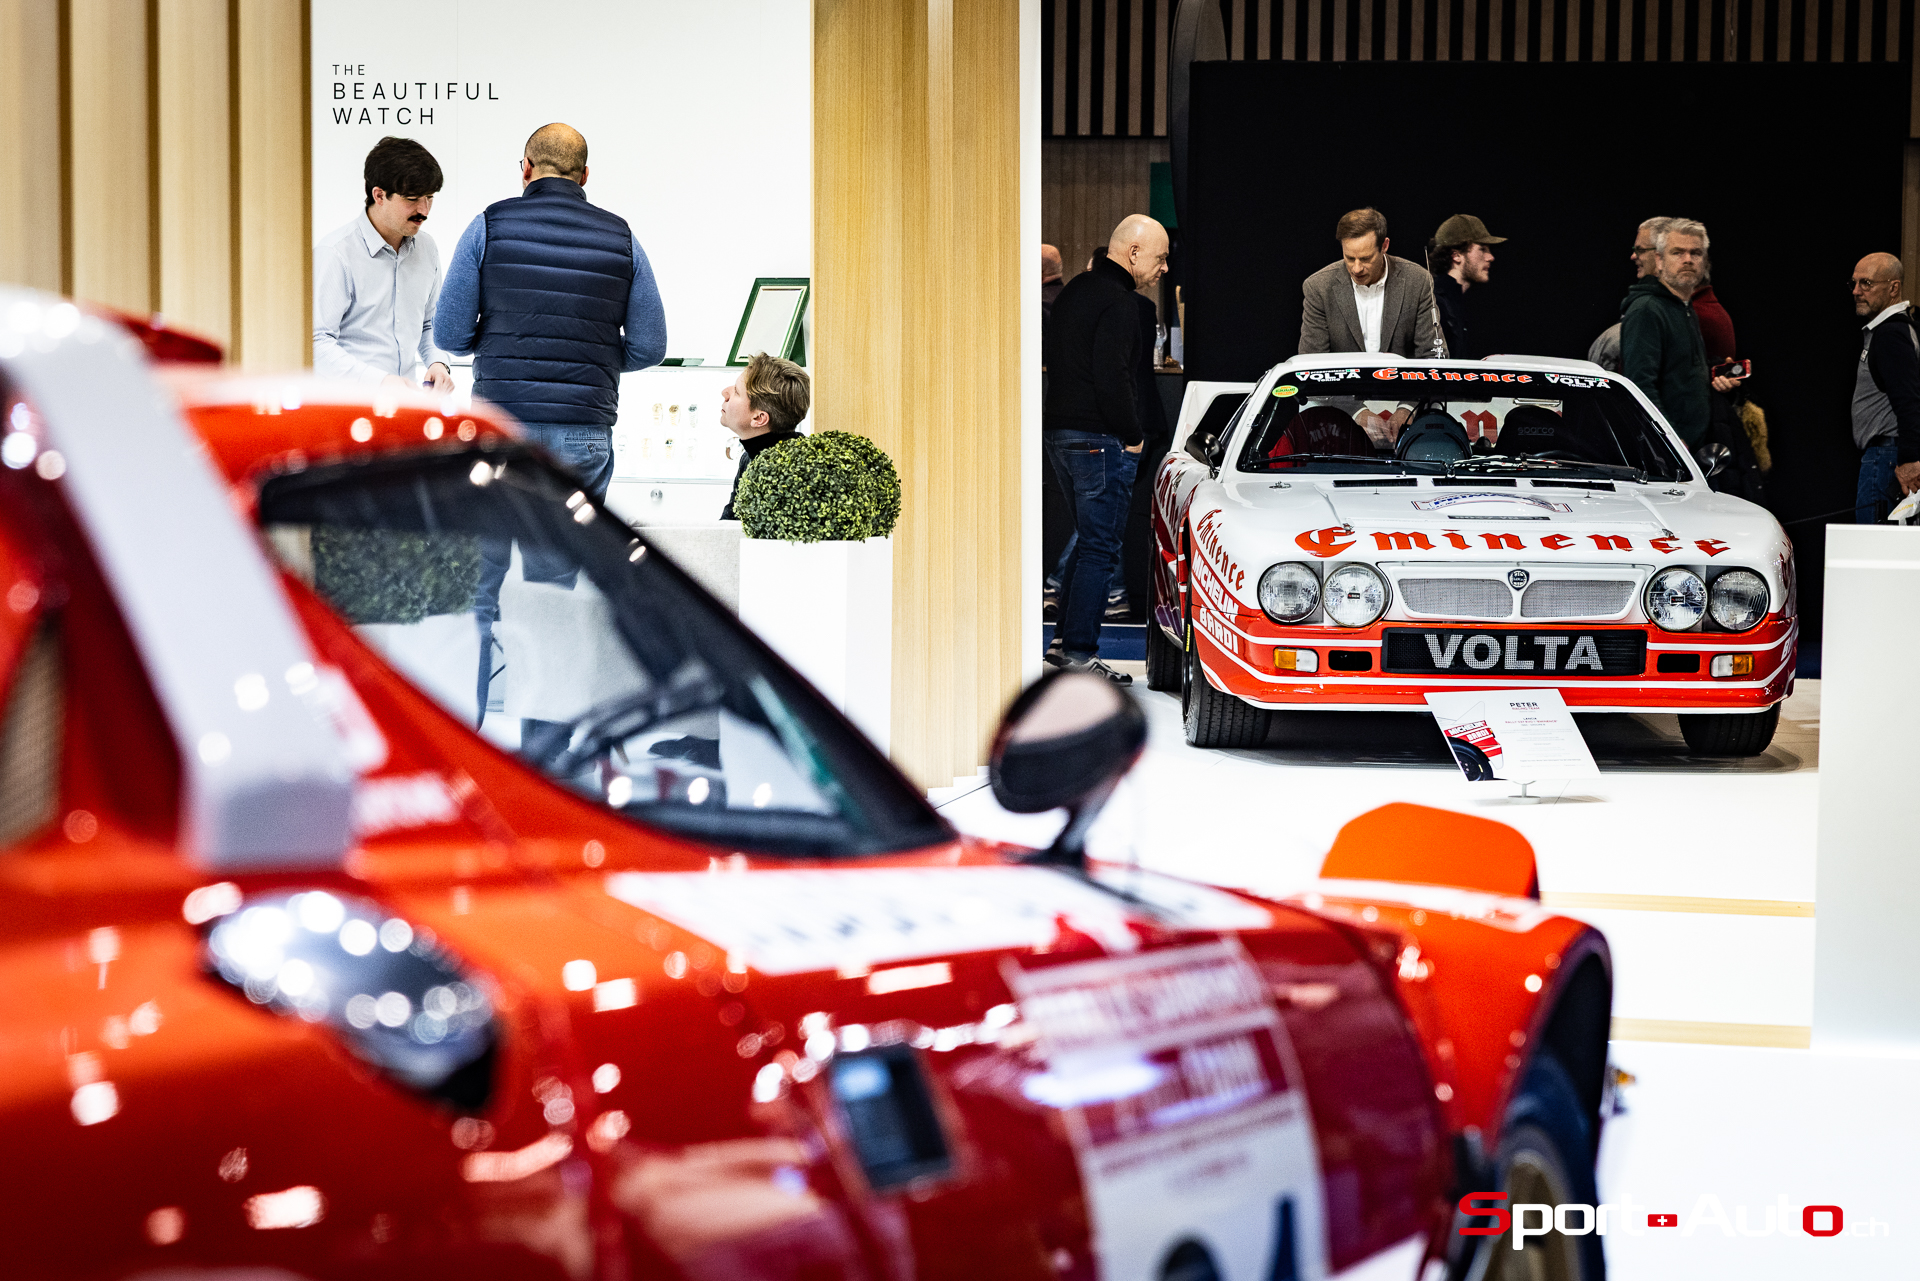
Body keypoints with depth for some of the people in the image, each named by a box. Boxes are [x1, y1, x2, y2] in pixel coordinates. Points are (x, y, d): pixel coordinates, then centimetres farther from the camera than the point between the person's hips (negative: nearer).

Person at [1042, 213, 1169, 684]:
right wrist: (1132, 435, -10)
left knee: (1088, 540, 18)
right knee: (1100, 547, -5)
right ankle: (1080, 654, -6)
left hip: (1059, 432, 10)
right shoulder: (1118, 303, -15)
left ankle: (1066, 640, 21)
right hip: (1100, 441, -10)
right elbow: (1112, 378, -23)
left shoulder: (1075, 291, 16)